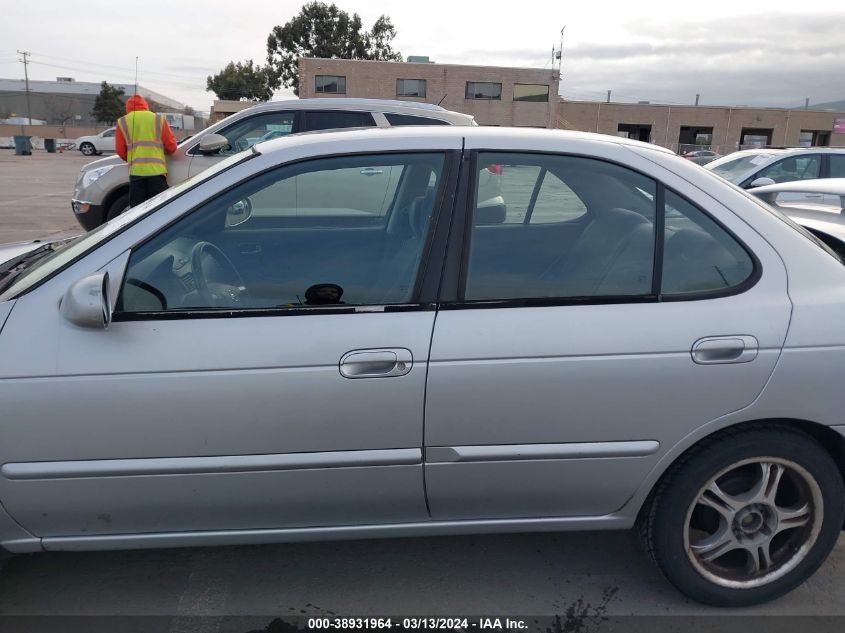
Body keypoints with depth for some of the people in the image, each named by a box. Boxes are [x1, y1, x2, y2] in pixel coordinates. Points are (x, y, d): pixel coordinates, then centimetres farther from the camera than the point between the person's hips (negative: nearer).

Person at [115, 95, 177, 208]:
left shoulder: (122, 122, 12)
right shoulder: (159, 119, 12)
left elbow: (120, 151, 9)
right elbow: (171, 146, 8)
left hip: (136, 172, 0)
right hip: (157, 170, 0)